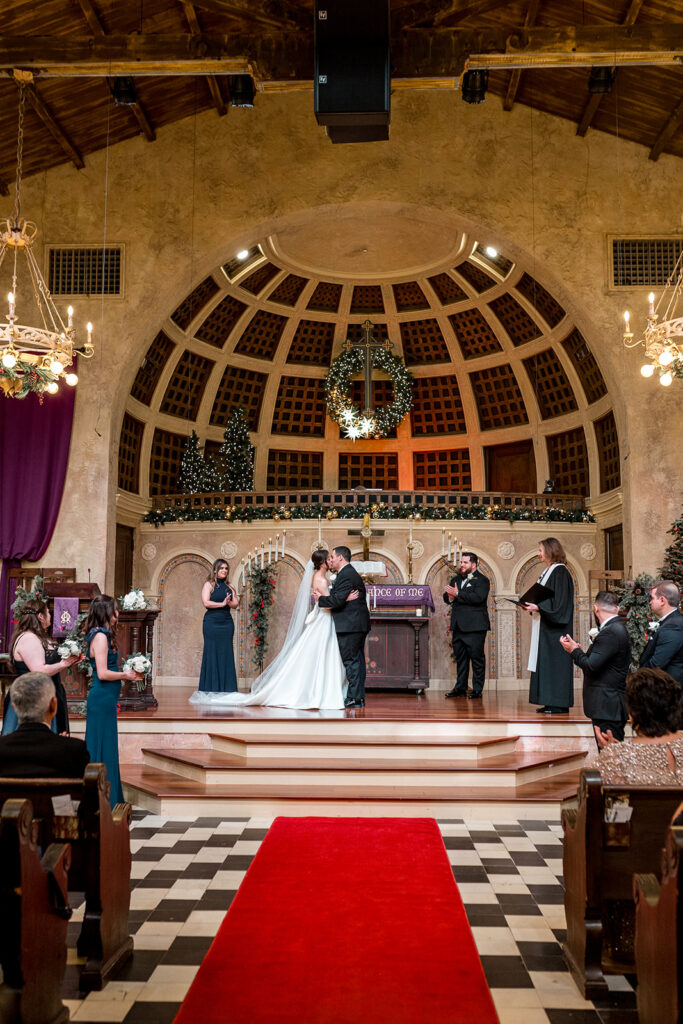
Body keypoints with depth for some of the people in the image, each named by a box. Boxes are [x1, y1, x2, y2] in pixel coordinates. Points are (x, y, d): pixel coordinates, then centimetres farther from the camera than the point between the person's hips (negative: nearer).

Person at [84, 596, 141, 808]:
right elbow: (103, 673, -21)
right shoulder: (101, 637, -16)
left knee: (106, 749, 15)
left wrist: (127, 672, 10)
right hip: (102, 698, -10)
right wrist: (125, 674, -8)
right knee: (103, 749, -2)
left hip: (105, 699, 10)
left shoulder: (102, 635, 13)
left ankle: (108, 800, 24)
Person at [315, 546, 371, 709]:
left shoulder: (346, 575, -14)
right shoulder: (351, 573, 20)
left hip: (350, 626, -11)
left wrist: (320, 599, -7)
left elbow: (338, 600, -21)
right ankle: (359, 697, 15)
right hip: (358, 625, 11)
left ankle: (354, 698, -5)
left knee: (351, 660, -7)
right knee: (357, 660, 11)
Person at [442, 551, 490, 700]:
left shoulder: (482, 580, -3)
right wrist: (450, 597, -11)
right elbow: (446, 597, 13)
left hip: (474, 626, -7)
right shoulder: (456, 579, 18)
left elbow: (478, 597, -19)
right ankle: (460, 688, 18)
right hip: (458, 626, 7)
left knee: (477, 658, -2)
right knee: (460, 658, 11)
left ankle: (477, 690, 4)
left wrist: (458, 594, -18)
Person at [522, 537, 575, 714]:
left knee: (554, 661, -7)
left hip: (555, 627, -10)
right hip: (544, 626, 10)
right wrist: (531, 605, 6)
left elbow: (560, 602, -19)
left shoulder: (560, 571, -12)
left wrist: (538, 607, -21)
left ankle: (559, 704, -3)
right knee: (545, 662, 8)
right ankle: (550, 701, 12)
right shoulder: (547, 571, 16)